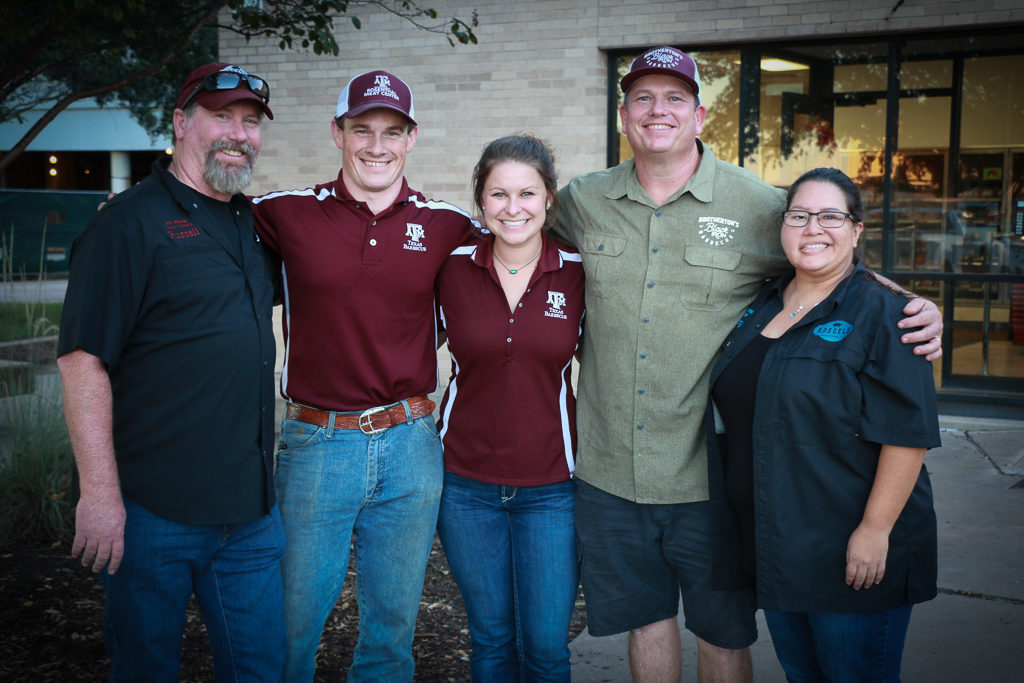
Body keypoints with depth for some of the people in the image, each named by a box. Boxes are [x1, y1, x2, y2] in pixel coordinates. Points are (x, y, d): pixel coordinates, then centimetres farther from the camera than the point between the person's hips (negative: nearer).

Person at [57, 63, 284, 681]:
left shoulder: (257, 223, 12)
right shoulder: (131, 221, -9)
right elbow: (82, 361, -15)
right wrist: (99, 492, -19)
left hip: (252, 512, 6)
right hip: (153, 513, -6)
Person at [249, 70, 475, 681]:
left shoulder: (446, 225, 2)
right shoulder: (286, 214, -1)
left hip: (410, 446, 2)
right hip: (316, 444, -1)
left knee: (393, 624, 15)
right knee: (292, 624, 9)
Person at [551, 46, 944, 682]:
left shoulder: (760, 205, -3)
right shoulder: (582, 202, 4)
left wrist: (915, 308, -7)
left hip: (711, 479, -2)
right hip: (609, 472, 2)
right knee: (645, 619, 18)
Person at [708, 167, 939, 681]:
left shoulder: (882, 313, -13)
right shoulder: (760, 306, 8)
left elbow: (908, 434, -17)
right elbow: (737, 410, 19)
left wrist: (876, 530, -21)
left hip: (853, 555, -6)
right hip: (771, 543, 7)